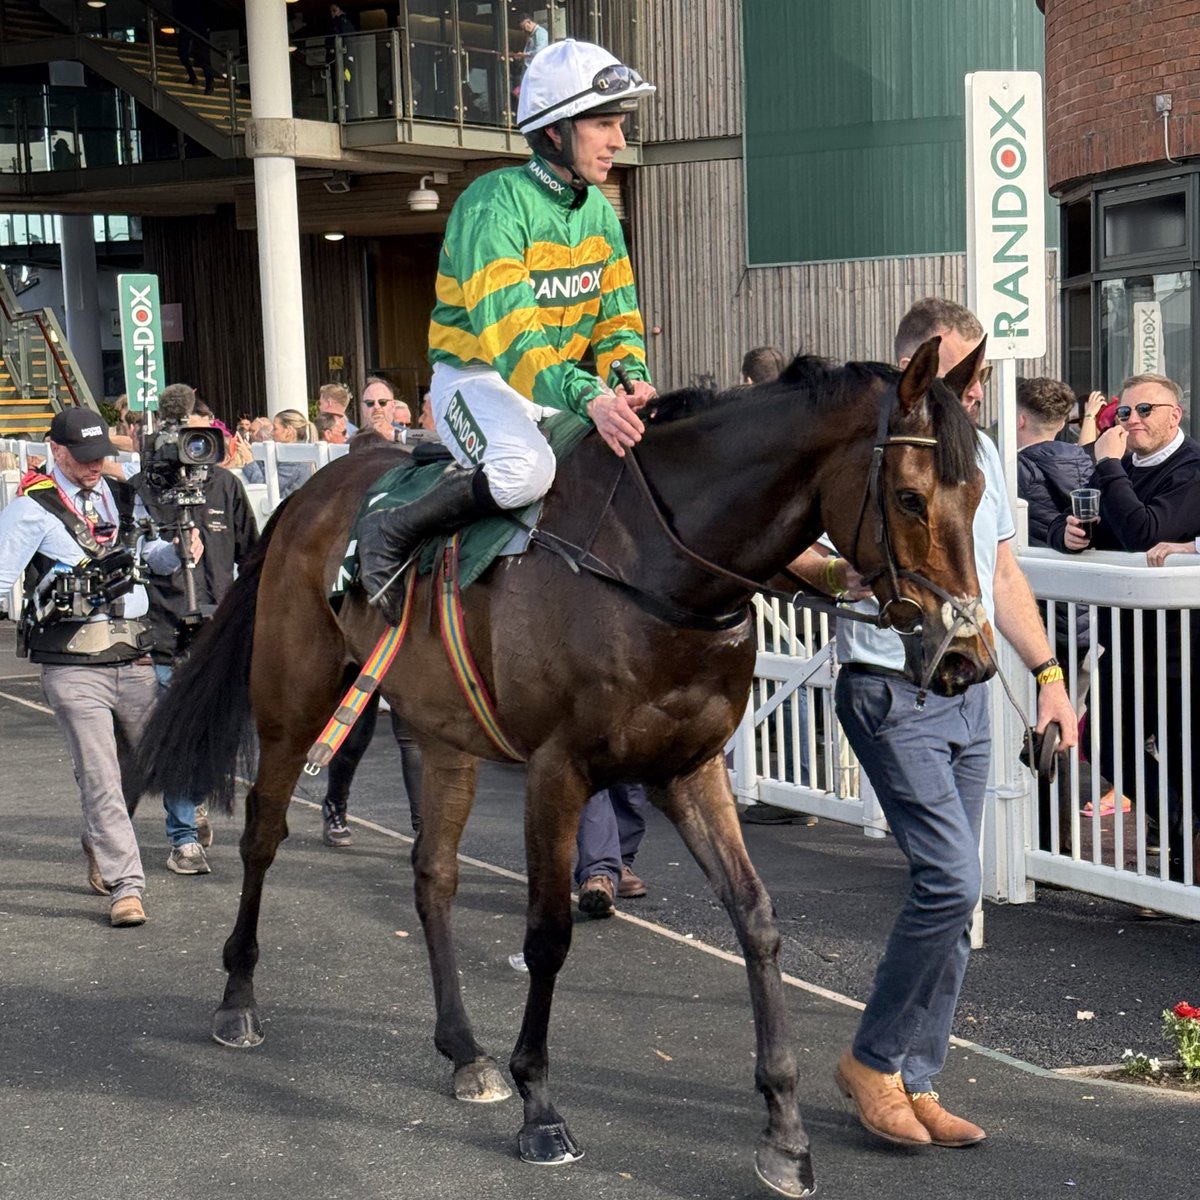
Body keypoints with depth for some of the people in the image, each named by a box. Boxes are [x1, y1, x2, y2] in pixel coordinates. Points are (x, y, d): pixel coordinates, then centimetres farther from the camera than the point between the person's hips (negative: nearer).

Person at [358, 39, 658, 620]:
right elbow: (506, 331, -30)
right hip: (475, 375, -8)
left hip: (563, 380, 8)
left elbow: (616, 317, 10)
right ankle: (391, 534, -16)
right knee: (527, 468, -35)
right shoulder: (496, 204, -19)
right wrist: (587, 397, -42)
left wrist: (632, 378, -13)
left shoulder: (599, 211, 6)